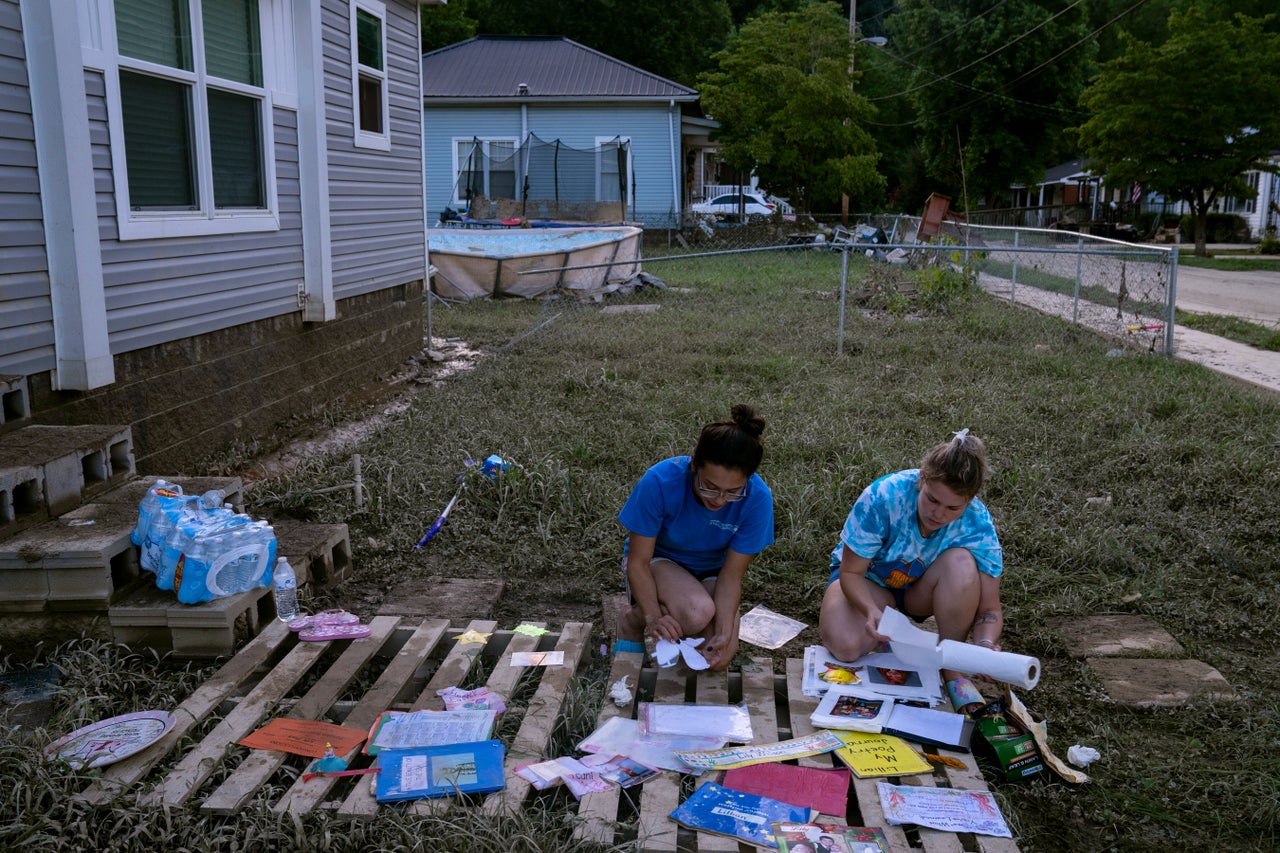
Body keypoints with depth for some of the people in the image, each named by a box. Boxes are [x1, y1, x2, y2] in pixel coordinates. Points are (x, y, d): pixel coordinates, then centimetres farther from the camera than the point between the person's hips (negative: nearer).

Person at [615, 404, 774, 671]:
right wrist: (653, 617, -34)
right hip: (657, 559, -3)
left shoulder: (757, 498, -26)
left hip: (710, 571, 3)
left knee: (718, 659, -20)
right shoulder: (660, 481, -31)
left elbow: (731, 575, -19)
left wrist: (724, 634, -31)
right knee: (697, 613, -35)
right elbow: (638, 561, -22)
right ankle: (632, 619, -4)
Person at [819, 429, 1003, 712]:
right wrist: (872, 611, -44)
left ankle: (952, 669, -15)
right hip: (869, 580, -1)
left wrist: (986, 645, -43)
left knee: (962, 562, -34)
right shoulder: (883, 496, -32)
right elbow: (851, 573, -23)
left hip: (922, 589, 2)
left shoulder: (978, 525, -26)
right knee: (845, 646, -33)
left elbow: (990, 610, -20)